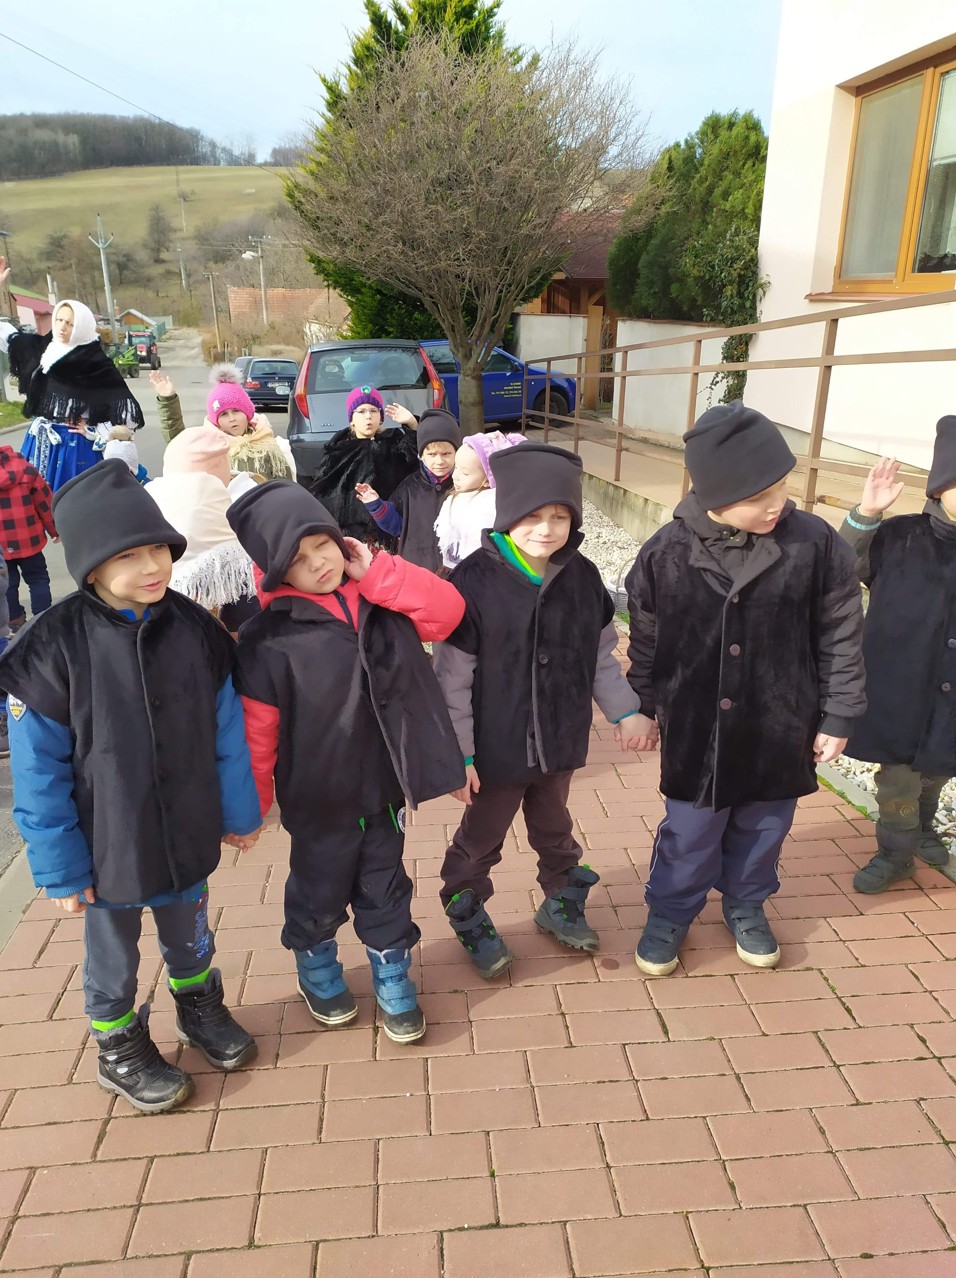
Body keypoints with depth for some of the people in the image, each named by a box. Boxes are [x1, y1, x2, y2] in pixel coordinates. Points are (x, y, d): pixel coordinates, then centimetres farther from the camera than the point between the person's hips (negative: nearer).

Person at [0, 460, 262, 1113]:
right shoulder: (54, 646, -21)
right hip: (107, 844, -3)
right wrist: (60, 866, -12)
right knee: (113, 950, 20)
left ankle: (200, 1007, 53)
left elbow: (227, 730, -2)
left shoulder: (193, 628, -11)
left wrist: (240, 811, 4)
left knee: (190, 931, 25)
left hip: (187, 832, 3)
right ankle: (120, 1048, 46)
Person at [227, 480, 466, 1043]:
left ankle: (393, 976, 42)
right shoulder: (268, 639, -20)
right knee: (320, 892, 20)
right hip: (319, 799, -3)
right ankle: (316, 966, 48)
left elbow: (447, 609, -15)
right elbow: (257, 732, -14)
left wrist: (375, 572, -18)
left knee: (385, 888, 20)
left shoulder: (382, 601, -4)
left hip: (384, 786, 3)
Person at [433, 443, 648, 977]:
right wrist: (459, 752, -13)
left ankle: (562, 904, 49)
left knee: (555, 831, 26)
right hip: (497, 747, -4)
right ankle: (469, 918, 41)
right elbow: (454, 678, -16)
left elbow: (602, 655, 7)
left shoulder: (583, 577, -7)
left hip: (561, 741, 4)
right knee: (480, 841, 17)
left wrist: (625, 710, 7)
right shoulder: (474, 581, -20)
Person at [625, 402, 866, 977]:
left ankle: (746, 906, 46)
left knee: (764, 827, 20)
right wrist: (641, 709, 8)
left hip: (781, 727, 1)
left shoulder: (814, 543, -14)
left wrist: (838, 715, 0)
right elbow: (645, 642, 0)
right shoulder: (666, 552, -13)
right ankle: (669, 914, 38)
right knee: (689, 832, 13)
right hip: (695, 729, -1)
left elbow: (841, 634, -3)